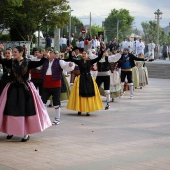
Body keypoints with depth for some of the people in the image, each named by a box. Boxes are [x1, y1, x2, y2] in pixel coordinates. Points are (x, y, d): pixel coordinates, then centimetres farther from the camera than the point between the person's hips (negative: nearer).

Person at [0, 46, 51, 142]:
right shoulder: (12, 62, 2)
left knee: (26, 109, 0)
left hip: (25, 89, -2)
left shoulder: (27, 63, -4)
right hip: (13, 88, 2)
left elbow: (39, 63, -12)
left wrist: (44, 57, -27)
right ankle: (11, 131, 20)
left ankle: (26, 133, 8)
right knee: (11, 109, 4)